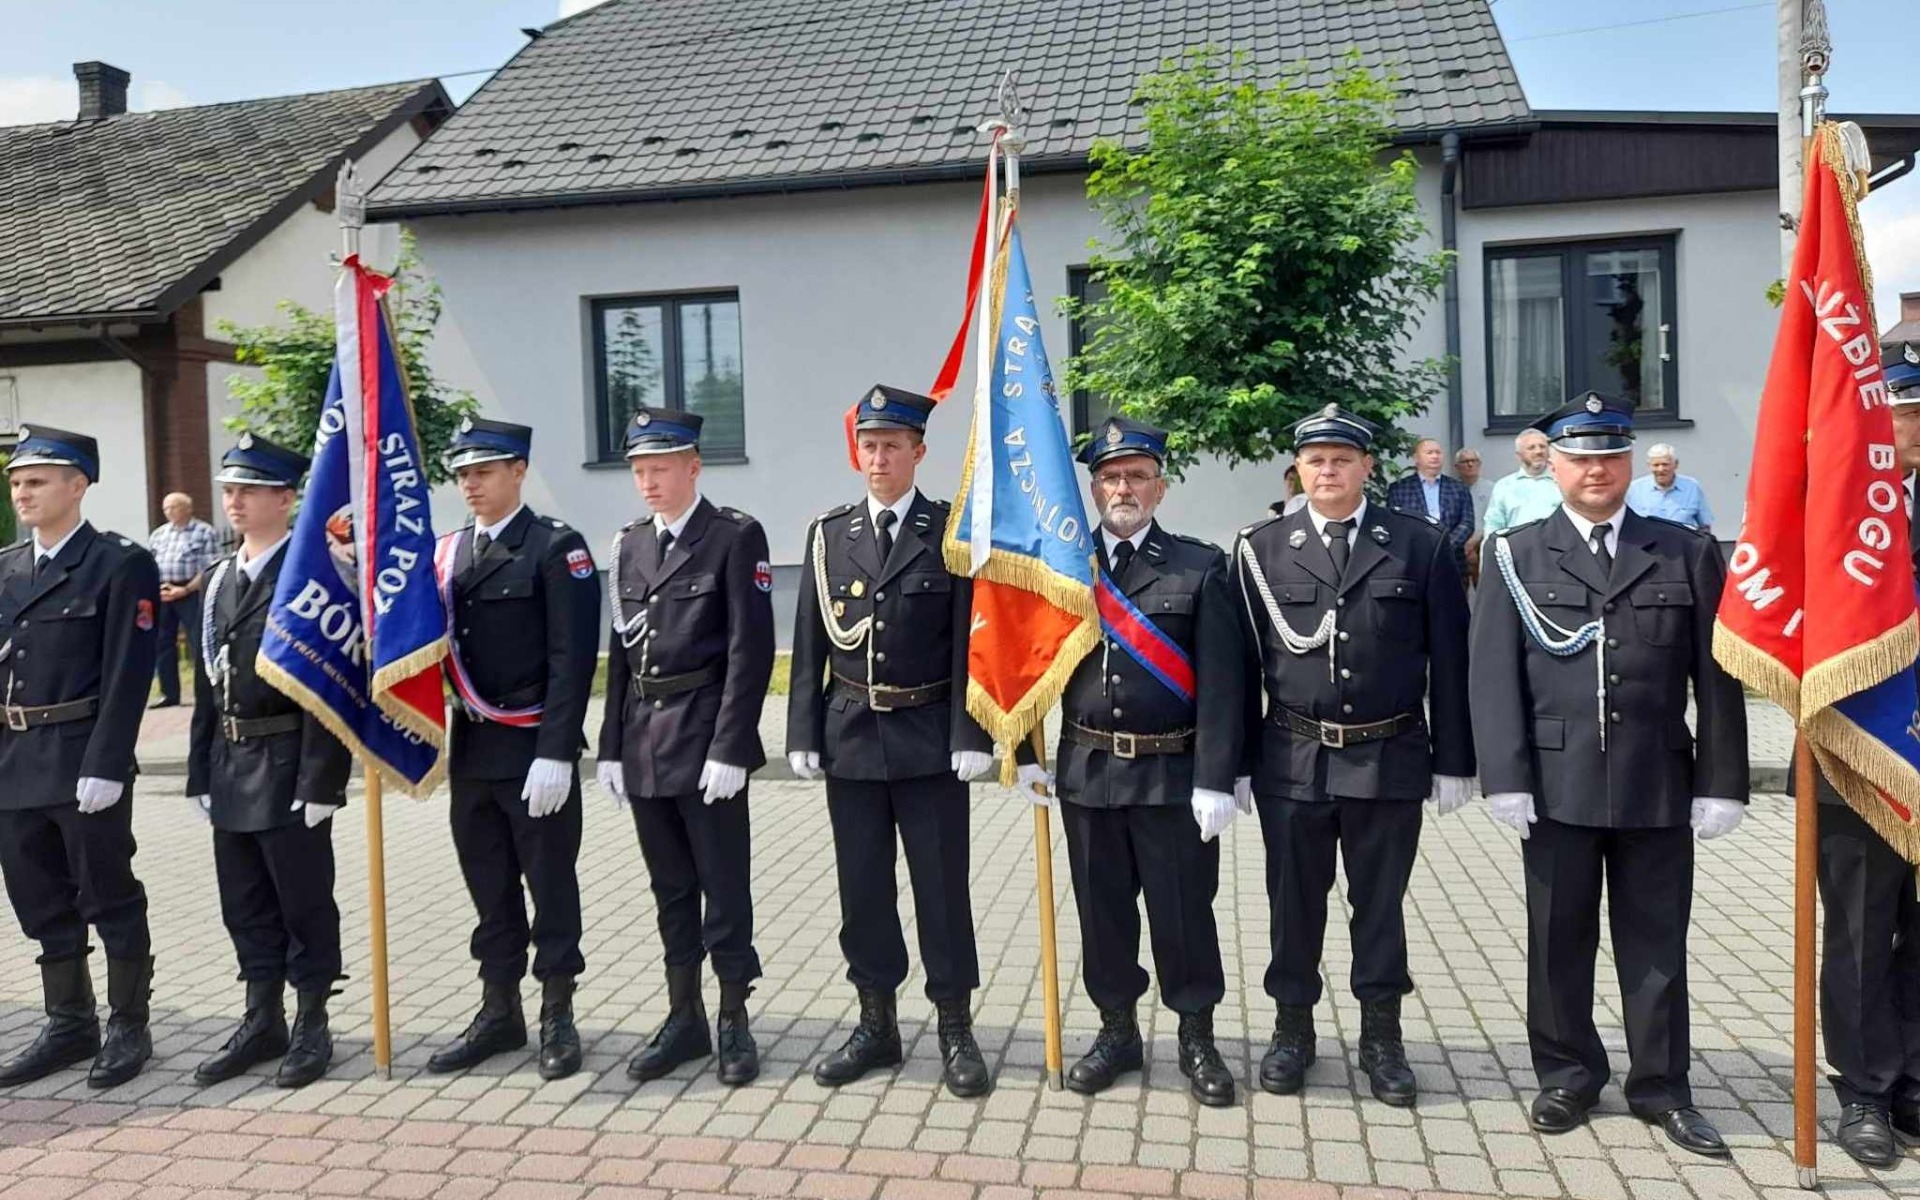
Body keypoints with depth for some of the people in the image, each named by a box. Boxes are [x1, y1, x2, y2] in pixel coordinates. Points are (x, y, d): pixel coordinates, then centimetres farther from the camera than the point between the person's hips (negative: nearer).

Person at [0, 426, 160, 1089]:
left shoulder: (121, 564, -8)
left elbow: (127, 675, -13)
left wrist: (106, 765, -18)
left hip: (83, 763, -6)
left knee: (109, 897, 4)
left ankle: (129, 1027, 17)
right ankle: (70, 1024, 28)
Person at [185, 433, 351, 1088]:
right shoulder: (219, 578, 13)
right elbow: (207, 681, 15)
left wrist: (320, 782, -19)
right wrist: (202, 772, 12)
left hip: (288, 767, -7)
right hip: (230, 768, 7)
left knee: (303, 901, 4)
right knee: (245, 905, 14)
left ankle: (311, 1029, 17)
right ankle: (262, 1023, 28)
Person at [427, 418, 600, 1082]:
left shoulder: (556, 546, -8)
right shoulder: (448, 551, 11)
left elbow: (572, 657, -13)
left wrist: (555, 753, -18)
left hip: (535, 748, -6)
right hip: (471, 747, 6)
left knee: (549, 882, 5)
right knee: (488, 884, 14)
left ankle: (558, 1015, 18)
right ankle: (499, 1012, 27)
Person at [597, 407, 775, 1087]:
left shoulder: (735, 537, -6)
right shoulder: (630, 545, 12)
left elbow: (751, 649, -11)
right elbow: (621, 651, 13)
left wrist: (728, 749, -16)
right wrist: (612, 746, 8)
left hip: (706, 737, -6)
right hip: (644, 742, 6)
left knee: (723, 884, 3)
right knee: (671, 887, 14)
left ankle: (734, 1022, 17)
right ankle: (684, 1018, 25)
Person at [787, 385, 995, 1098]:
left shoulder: (953, 532, -3)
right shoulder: (828, 534, 6)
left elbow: (970, 642, -5)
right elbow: (809, 644, 5)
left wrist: (970, 737, -12)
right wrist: (803, 735, 0)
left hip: (929, 737, -3)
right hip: (850, 735, 3)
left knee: (942, 885, 5)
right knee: (862, 886, 11)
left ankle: (955, 1031, 19)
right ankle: (876, 1025, 25)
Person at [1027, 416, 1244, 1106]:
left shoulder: (1200, 567, -2)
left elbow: (1220, 682, -7)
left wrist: (1215, 781, -13)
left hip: (1173, 776, -2)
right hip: (1087, 771, 2)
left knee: (1184, 912, 7)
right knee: (1102, 911, 12)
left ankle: (1196, 1038, 26)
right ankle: (1117, 1031, 30)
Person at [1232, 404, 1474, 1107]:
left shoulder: (1421, 546, 0)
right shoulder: (1261, 550, 1)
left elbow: (1448, 661, 1)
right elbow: (1243, 662, 1)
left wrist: (1453, 761, 0)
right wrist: (1238, 761, 0)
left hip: (1389, 759, 0)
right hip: (1292, 759, 1)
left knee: (1380, 903, 11)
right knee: (1294, 903, 11)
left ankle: (1382, 1039, 26)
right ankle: (1292, 1030, 27)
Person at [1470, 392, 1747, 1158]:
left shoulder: (1687, 553, 7)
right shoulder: (1516, 555, 3)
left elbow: (1717, 677, 4)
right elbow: (1495, 674, -3)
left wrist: (1721, 781, -1)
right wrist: (1506, 776, -10)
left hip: (1659, 784, 1)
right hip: (1557, 781, -1)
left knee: (1656, 943, 10)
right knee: (1558, 939, 10)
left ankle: (1661, 1087, 24)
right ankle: (1567, 1076, 25)